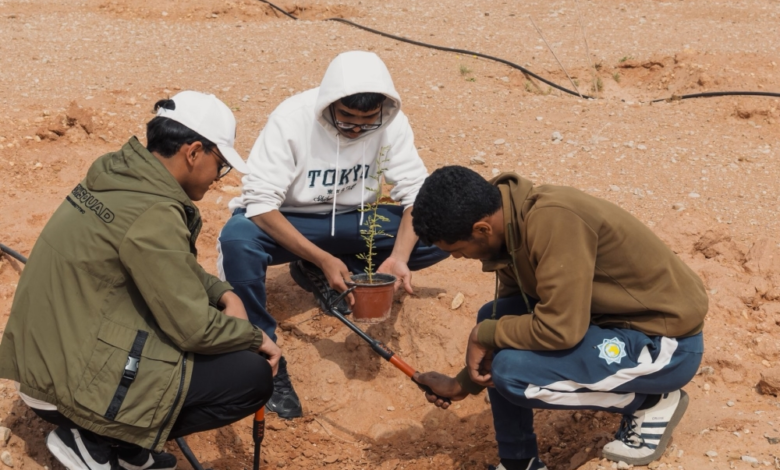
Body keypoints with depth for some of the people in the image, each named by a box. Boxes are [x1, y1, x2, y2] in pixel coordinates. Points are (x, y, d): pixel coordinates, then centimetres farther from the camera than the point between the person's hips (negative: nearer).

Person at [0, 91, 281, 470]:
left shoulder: (117, 174, 4)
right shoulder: (154, 213, -23)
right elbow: (193, 329, -19)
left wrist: (223, 294, 5)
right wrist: (255, 336, -2)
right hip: (75, 384, -10)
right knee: (253, 376, -9)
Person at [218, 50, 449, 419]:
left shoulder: (391, 122, -15)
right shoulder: (292, 119, -24)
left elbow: (415, 192, -14)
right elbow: (259, 204, -27)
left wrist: (399, 256, -32)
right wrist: (322, 258, -34)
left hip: (349, 222, 4)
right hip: (285, 222, -3)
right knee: (237, 239, -38)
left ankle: (322, 278, -2)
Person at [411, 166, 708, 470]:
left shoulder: (552, 220, -28)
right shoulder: (511, 221, 1)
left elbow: (559, 329, -29)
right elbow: (512, 315, 13)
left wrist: (484, 335, -13)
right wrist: (462, 384, 12)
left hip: (668, 342, -9)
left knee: (513, 371, -21)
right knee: (493, 319, 4)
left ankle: (652, 402, 0)